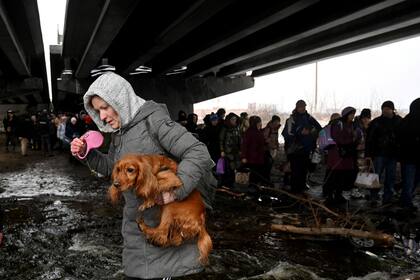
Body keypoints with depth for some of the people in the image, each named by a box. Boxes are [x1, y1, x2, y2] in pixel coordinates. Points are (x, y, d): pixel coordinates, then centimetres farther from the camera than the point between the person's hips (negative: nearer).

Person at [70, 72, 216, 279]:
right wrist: (86, 154, 5)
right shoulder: (118, 133, 7)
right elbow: (110, 167, 21)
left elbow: (198, 153, -24)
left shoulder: (154, 120, -17)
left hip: (167, 221, -7)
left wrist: (175, 190, -33)